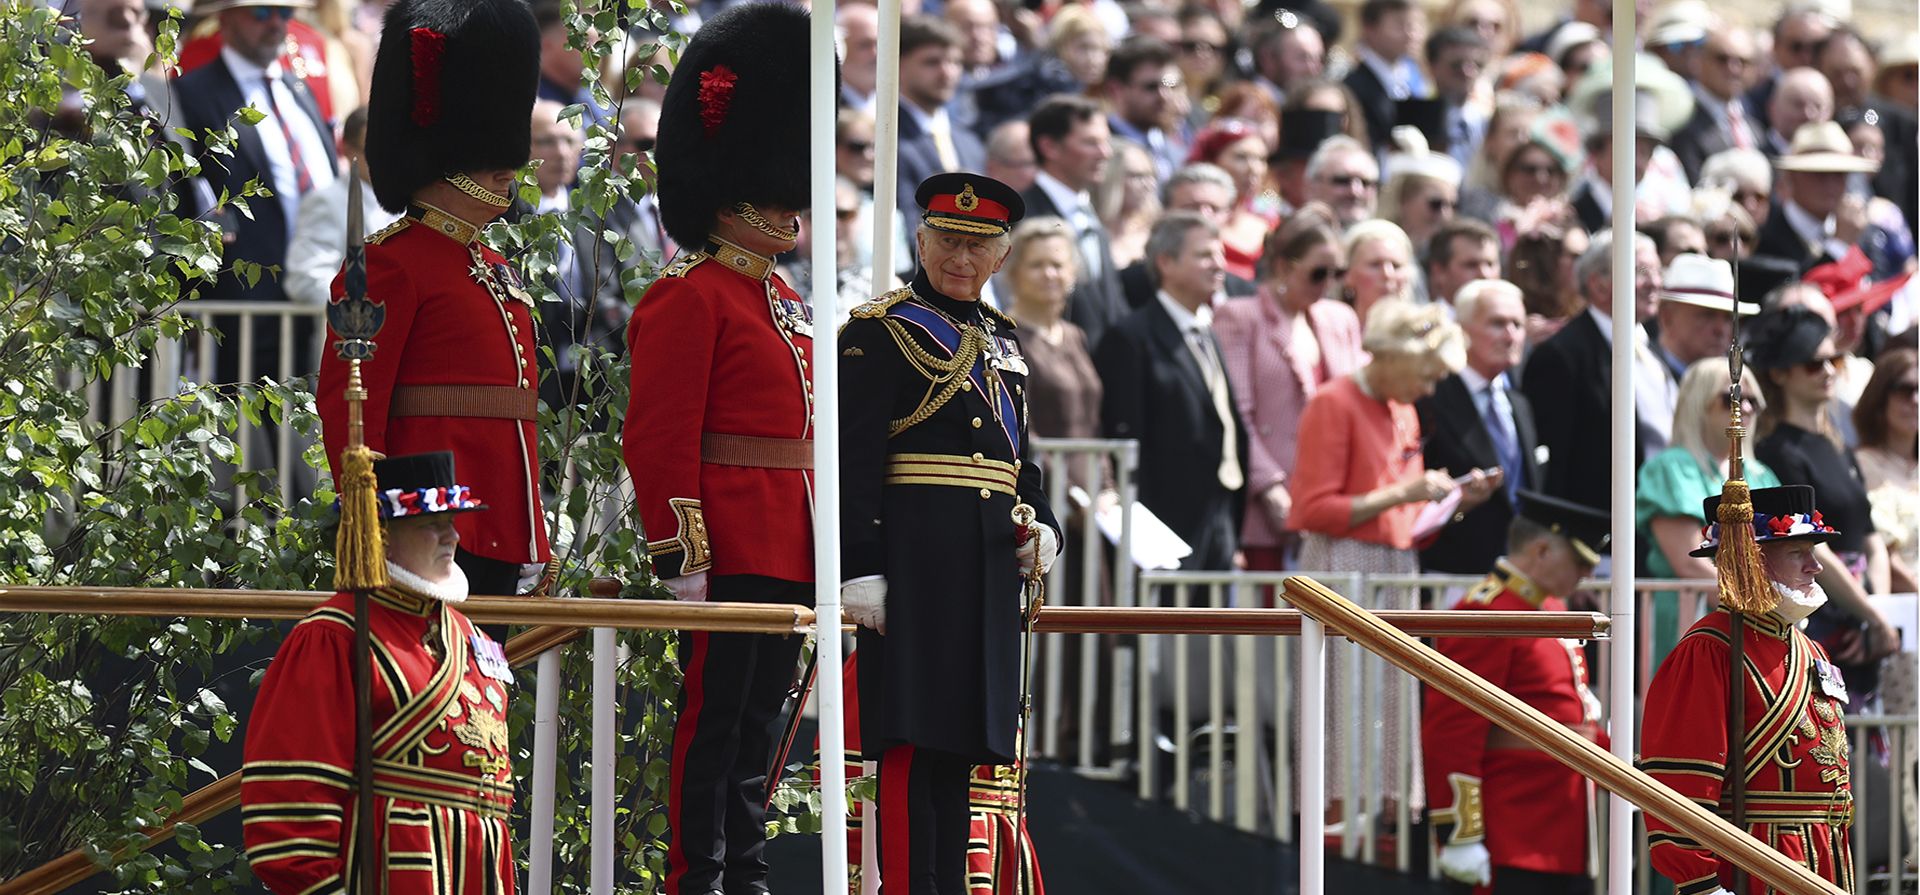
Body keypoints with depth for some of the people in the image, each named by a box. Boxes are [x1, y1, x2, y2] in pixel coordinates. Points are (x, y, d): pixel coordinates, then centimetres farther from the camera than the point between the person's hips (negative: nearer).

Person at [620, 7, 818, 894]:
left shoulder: (786, 305, 19)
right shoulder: (689, 297, -9)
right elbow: (660, 436, -15)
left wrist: (822, 547, 19)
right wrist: (683, 554, -19)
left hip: (784, 555, 9)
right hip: (724, 553, -9)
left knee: (755, 724, 12)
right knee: (708, 728, -6)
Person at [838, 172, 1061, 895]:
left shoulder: (1000, 341, 19)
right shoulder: (881, 331, -4)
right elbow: (853, 458, -11)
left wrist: (1042, 526, 7)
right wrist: (859, 568, -19)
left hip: (990, 564, 8)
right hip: (913, 555, -7)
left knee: (960, 738, 9)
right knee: (913, 734, -10)